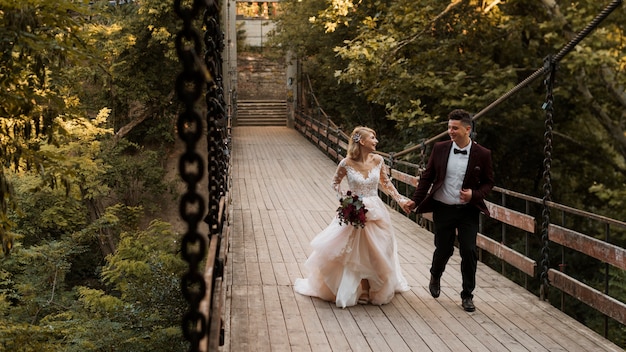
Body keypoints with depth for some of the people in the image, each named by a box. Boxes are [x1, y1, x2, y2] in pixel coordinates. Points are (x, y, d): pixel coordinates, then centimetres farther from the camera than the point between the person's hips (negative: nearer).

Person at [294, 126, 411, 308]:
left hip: (375, 212, 3)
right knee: (355, 253, 6)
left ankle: (377, 289, 27)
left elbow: (386, 183, 9)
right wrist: (343, 197, -10)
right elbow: (335, 182, 4)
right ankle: (362, 290, 20)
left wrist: (400, 199, 3)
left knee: (375, 253, 10)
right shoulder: (347, 163, -12)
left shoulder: (378, 160, -4)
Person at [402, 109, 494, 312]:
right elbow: (427, 177, 3)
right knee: (443, 250, 10)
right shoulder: (440, 149, -3)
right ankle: (435, 277, 44)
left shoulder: (482, 154, -6)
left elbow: (488, 182, 2)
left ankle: (467, 295, 14)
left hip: (468, 210, -1)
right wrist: (416, 200, -4)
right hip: (443, 209, 1)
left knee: (469, 252, -5)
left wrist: (474, 194, -16)